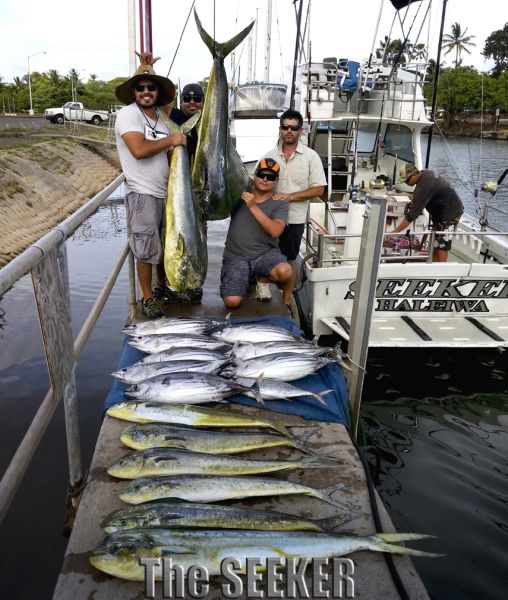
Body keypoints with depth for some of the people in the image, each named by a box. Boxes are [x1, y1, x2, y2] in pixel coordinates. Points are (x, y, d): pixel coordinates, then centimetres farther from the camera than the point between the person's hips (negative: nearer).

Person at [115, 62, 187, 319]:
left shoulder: (161, 118, 14)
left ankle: (162, 286, 35)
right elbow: (139, 150, -26)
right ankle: (147, 298, 13)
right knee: (147, 249, -2)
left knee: (166, 244, 17)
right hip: (142, 194, -8)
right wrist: (170, 140, -17)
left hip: (166, 192, 8)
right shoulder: (128, 114, -11)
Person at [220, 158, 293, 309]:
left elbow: (275, 231, -19)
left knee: (284, 272, -33)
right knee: (232, 301, -20)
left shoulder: (280, 203, -2)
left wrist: (253, 207, -23)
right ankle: (248, 279, 16)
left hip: (265, 254, 0)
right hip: (236, 257, 0)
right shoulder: (240, 192, 4)